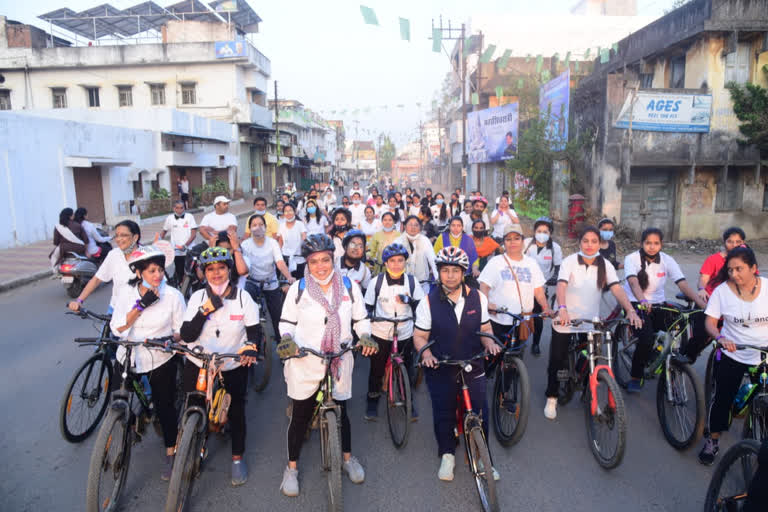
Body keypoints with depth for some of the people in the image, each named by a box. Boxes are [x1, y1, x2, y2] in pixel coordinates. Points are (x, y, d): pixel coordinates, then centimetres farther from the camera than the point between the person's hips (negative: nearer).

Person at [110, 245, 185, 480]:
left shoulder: (173, 295, -12)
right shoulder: (126, 292, -7)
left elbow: (182, 330, -4)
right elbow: (117, 328, -15)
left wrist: (170, 339, -26)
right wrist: (141, 305, -25)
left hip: (161, 360, -2)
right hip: (128, 358, 2)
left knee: (165, 406, 5)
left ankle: (171, 454, 26)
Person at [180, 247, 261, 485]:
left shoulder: (242, 297, -9)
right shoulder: (198, 297, -7)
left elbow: (255, 329, -9)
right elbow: (186, 336, -14)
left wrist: (251, 347, -31)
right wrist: (205, 310, -27)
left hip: (234, 366, -1)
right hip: (198, 364, 1)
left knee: (236, 411, 8)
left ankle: (237, 457, 30)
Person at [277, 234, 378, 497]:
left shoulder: (349, 286, -3)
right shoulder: (298, 288, -5)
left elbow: (361, 319, 6)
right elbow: (287, 322, 2)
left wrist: (365, 338, -12)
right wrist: (286, 339, -18)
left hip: (338, 363, 1)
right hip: (304, 363, -1)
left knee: (340, 412, 16)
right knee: (301, 416, 10)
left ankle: (347, 458, 40)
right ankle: (292, 467, 30)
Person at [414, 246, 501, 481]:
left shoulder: (477, 298, -1)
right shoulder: (429, 302, -8)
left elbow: (485, 329, 9)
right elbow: (420, 336, -3)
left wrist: (490, 343, -12)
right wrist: (426, 353, -22)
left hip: (473, 369, 1)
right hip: (440, 371, -1)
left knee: (479, 414, 6)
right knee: (443, 415, 11)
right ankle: (447, 455, 34)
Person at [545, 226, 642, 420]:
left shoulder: (605, 265, -2)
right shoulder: (570, 261, -11)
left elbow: (617, 289, -14)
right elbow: (561, 286, -26)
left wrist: (631, 311, -30)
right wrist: (562, 308, -44)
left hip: (591, 323, 3)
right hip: (565, 322, -2)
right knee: (557, 361, 4)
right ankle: (551, 398, 22)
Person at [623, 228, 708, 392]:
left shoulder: (667, 260, -1)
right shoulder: (632, 259, -11)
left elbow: (683, 284, -12)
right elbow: (633, 282, -28)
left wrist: (704, 304, -26)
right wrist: (642, 301, -48)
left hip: (658, 305, 4)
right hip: (636, 304, -4)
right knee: (646, 338, -29)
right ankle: (636, 377, -8)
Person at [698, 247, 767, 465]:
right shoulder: (722, 291, -8)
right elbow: (710, 322, -7)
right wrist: (720, 338, -28)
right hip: (732, 356, -1)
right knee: (723, 399, 4)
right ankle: (713, 440, 22)